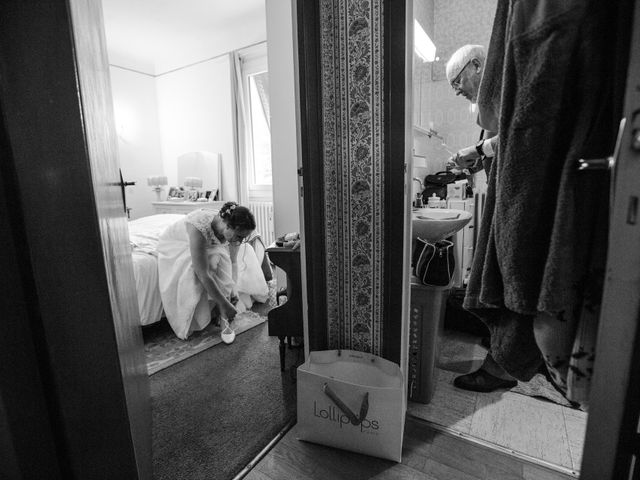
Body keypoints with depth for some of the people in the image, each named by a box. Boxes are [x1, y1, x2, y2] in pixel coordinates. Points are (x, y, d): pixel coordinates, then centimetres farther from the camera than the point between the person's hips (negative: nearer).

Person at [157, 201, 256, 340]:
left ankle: (219, 312, -14)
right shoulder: (200, 226, -44)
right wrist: (225, 304, -38)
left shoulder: (233, 231, -25)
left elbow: (232, 262, -11)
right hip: (175, 245, -4)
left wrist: (232, 288, -25)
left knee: (220, 260, -27)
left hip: (207, 246, 5)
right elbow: (203, 274, -43)